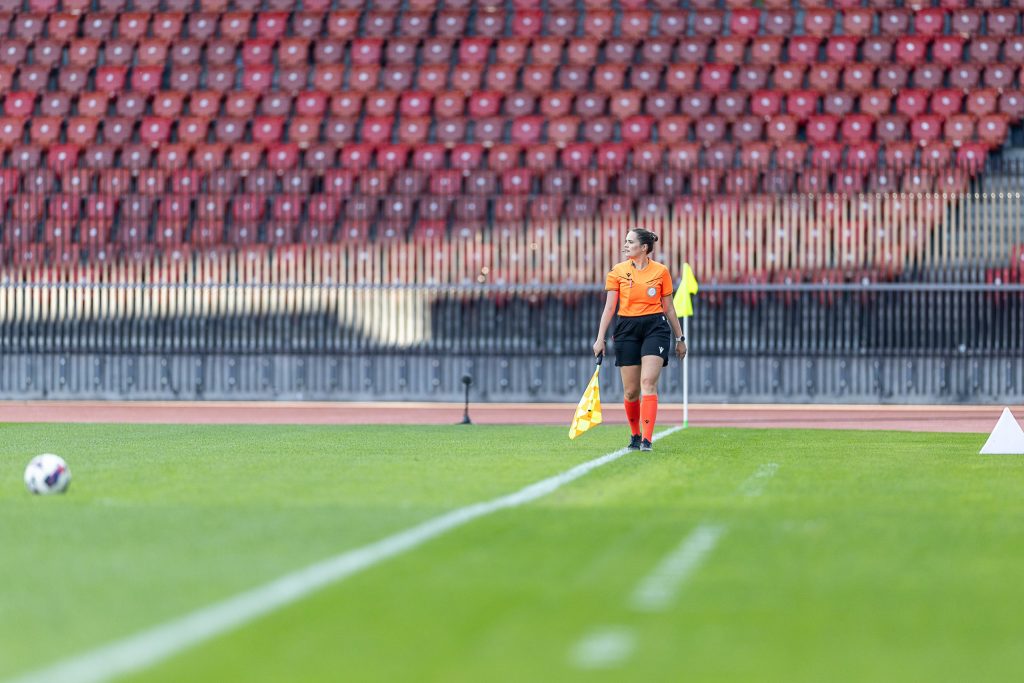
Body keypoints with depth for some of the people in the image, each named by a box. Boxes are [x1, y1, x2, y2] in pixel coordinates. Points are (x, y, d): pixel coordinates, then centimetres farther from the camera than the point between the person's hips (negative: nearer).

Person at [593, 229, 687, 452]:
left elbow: (669, 308, 11)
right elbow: (609, 307, 4)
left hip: (655, 327, -1)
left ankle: (647, 439, -19)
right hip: (627, 329, 1)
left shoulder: (661, 272, 3)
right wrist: (600, 338, -3)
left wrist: (679, 338, 14)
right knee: (631, 390, 3)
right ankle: (635, 435, 25)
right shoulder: (618, 272, 4)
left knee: (648, 383, -16)